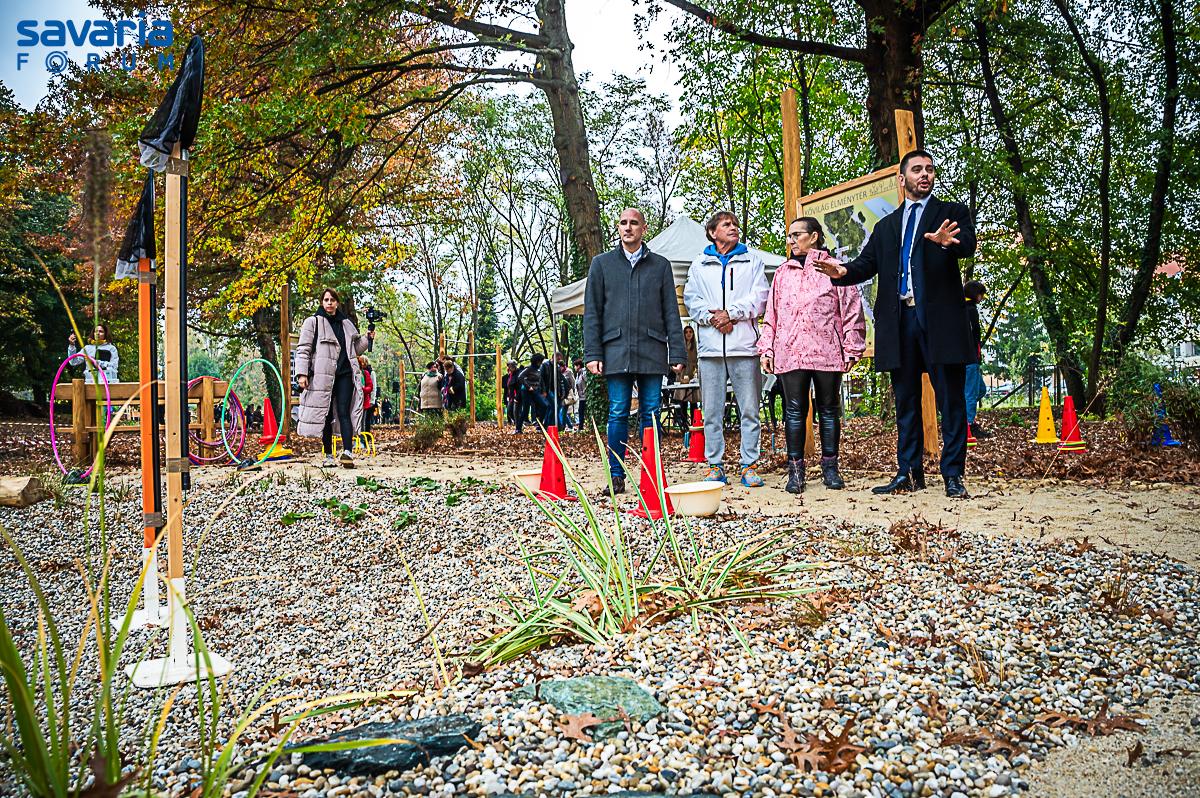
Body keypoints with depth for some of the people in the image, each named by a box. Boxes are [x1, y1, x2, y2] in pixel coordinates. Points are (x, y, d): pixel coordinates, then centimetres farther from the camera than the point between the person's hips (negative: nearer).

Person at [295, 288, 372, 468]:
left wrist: (367, 338, 12)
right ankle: (329, 456, 7)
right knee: (326, 416, 1)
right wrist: (302, 373, -9)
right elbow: (303, 349, 1)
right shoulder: (313, 322, 6)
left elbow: (355, 349, 30)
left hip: (345, 375, 2)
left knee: (344, 412, -10)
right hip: (322, 376, -2)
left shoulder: (346, 324, 19)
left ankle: (347, 452, -20)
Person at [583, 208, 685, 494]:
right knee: (618, 414, 0)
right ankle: (616, 475, 7)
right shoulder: (602, 263, 12)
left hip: (652, 352, 1)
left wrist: (677, 353, 1)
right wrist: (593, 353, -2)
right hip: (616, 351, 0)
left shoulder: (660, 265, 13)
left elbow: (671, 312, 10)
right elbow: (591, 312, 7)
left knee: (650, 414, 2)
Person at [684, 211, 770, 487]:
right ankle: (715, 466, 8)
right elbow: (691, 299, 8)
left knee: (749, 410, -1)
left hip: (744, 344, -1)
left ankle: (749, 466, 5)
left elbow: (760, 297, 1)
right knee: (712, 411, 2)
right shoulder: (700, 264, 17)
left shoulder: (752, 261, 13)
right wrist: (711, 318, -9)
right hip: (710, 346, 1)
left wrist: (730, 313, -10)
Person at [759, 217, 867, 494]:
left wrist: (851, 350, -3)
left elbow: (852, 310, 2)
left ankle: (829, 467, 16)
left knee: (829, 410, 7)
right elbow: (771, 315, 16)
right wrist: (767, 349, 8)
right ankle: (795, 470, 5)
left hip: (827, 353, -2)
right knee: (794, 412, 0)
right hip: (790, 353, 2)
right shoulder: (782, 273, 16)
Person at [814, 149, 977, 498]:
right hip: (899, 320, 4)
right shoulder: (885, 226, 20)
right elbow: (867, 263, 10)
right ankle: (908, 473, 14)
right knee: (905, 400, 8)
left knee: (950, 399, -2)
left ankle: (953, 475, 3)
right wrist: (843, 271, -13)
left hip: (940, 317, -3)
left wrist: (948, 242, -34)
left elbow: (968, 244, -10)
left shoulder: (952, 213, 9)